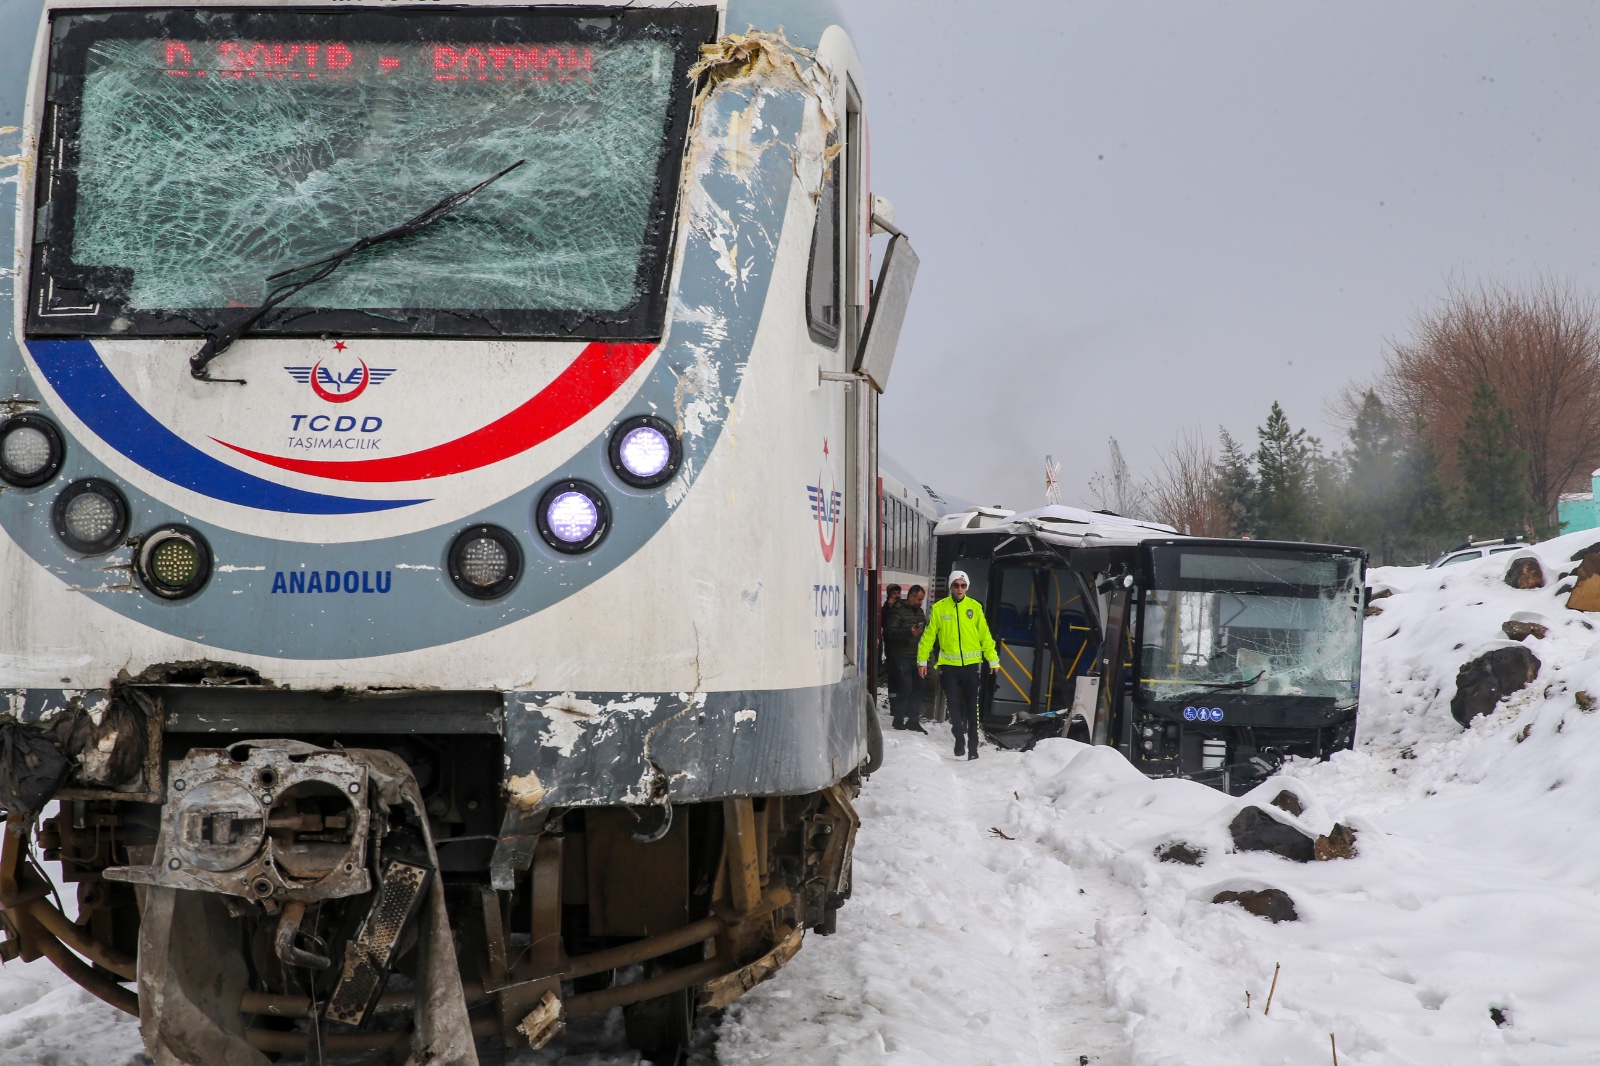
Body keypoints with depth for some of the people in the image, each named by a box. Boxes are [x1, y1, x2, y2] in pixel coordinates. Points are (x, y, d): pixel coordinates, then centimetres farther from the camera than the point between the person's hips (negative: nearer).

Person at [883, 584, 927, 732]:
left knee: (917, 687, 5)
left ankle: (913, 720, 13)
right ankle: (899, 720, -2)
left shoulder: (919, 611, 19)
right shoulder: (897, 611, -8)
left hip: (916, 657, 8)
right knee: (905, 687, -11)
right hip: (901, 657, -8)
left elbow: (925, 630, 29)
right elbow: (889, 631, -18)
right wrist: (909, 632, -29)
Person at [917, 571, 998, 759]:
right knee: (955, 706, -3)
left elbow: (985, 635, 5)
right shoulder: (939, 608, 1)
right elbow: (929, 635, 3)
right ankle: (959, 741, 8)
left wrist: (993, 659, 3)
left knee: (971, 707, 6)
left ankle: (973, 747, 12)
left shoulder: (975, 607, 2)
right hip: (949, 665, -1)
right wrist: (922, 659, 0)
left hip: (970, 664, 1)